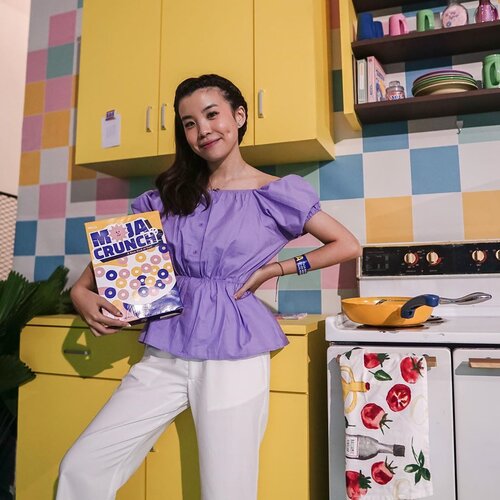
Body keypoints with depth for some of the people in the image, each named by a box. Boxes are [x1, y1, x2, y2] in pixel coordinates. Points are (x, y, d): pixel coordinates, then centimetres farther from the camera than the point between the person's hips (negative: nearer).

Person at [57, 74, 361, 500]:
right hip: (166, 355, 4)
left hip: (234, 355, -3)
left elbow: (348, 246, 2)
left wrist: (276, 268, -6)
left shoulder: (275, 194, -1)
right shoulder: (170, 193, 9)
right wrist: (82, 292, -4)